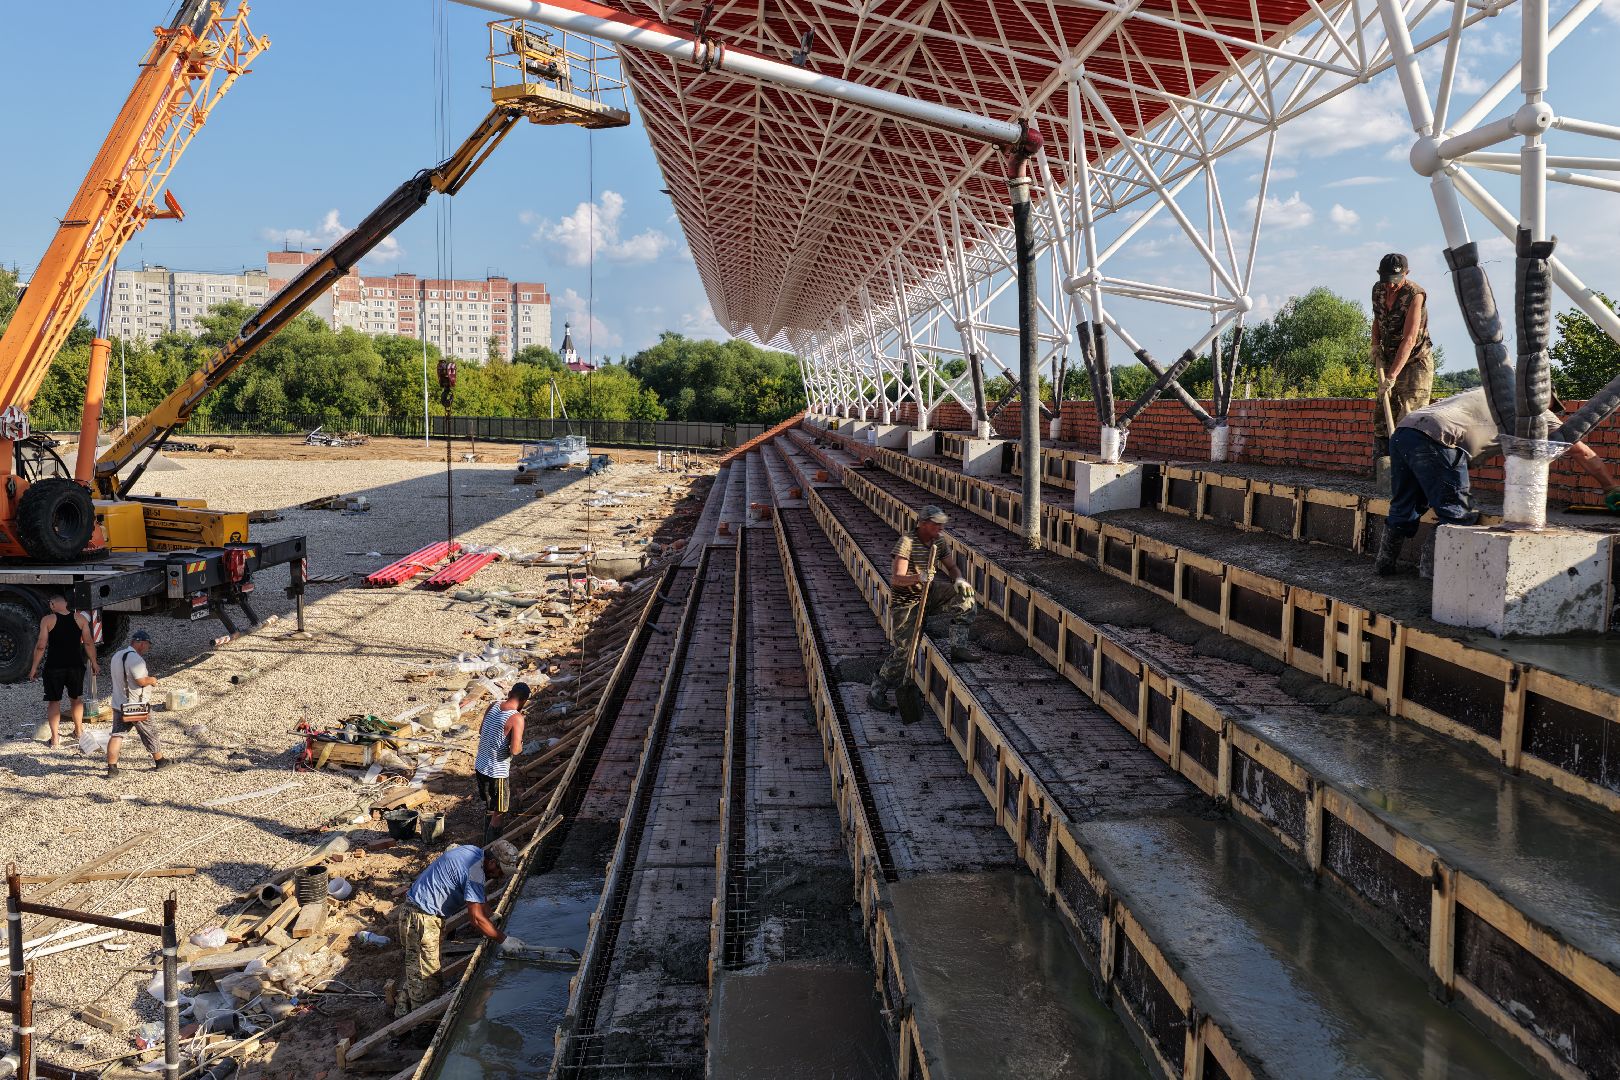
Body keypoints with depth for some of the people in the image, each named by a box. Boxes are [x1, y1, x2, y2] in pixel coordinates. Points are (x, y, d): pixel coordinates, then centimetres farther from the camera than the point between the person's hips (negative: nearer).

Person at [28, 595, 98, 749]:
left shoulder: (47, 620, -6)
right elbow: (89, 643, 1)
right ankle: (78, 731, 32)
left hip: (54, 667, -2)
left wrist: (34, 667, -1)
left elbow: (41, 646, -8)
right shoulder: (80, 618, 0)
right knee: (76, 698, 20)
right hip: (76, 666, 2)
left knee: (53, 702, 8)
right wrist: (94, 663, 10)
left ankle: (55, 738, 10)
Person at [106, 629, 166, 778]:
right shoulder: (135, 658, -21)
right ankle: (159, 760, 22)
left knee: (117, 734, 4)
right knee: (149, 734, 8)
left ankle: (111, 768, -3)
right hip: (137, 707, -7)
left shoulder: (116, 655, 9)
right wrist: (152, 680, -4)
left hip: (118, 705, 7)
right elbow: (142, 681, -27)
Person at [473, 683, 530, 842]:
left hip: (480, 765, 7)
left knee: (489, 806, 25)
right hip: (497, 771, -7)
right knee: (499, 812, 9)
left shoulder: (493, 706, -1)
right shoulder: (517, 718, -22)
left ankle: (487, 840, 40)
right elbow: (515, 750, -27)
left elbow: (481, 731, 14)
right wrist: (520, 746, -5)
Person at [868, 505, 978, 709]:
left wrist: (958, 579, -13)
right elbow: (896, 579, -28)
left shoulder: (938, 541, 0)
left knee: (964, 593, -13)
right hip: (905, 601, -6)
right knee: (905, 650, -13)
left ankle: (958, 646, -7)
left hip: (928, 594, 6)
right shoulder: (906, 541, -21)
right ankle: (876, 691, 3)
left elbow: (951, 567, 11)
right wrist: (919, 577, -46)